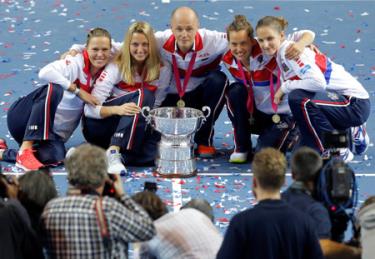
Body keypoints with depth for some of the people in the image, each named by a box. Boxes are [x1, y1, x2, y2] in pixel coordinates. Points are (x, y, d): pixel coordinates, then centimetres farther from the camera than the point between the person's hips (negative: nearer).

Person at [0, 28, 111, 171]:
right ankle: (25, 149, -36)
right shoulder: (76, 63, -13)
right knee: (53, 89, -35)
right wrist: (77, 90, -24)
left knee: (55, 156, -33)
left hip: (53, 132, 4)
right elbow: (45, 72, -29)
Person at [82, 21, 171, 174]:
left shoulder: (162, 70, 3)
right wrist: (117, 109, -33)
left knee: (152, 154, -33)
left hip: (138, 131, 3)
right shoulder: (116, 67, -7)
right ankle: (113, 153, -41)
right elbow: (90, 109, -14)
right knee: (143, 95, -31)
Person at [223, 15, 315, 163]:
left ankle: (293, 136, 15)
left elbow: (308, 35, -31)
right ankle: (242, 148, -8)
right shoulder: (229, 61, -12)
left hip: (284, 115, -5)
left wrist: (300, 45, -54)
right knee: (235, 91, -24)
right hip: (256, 113, 5)